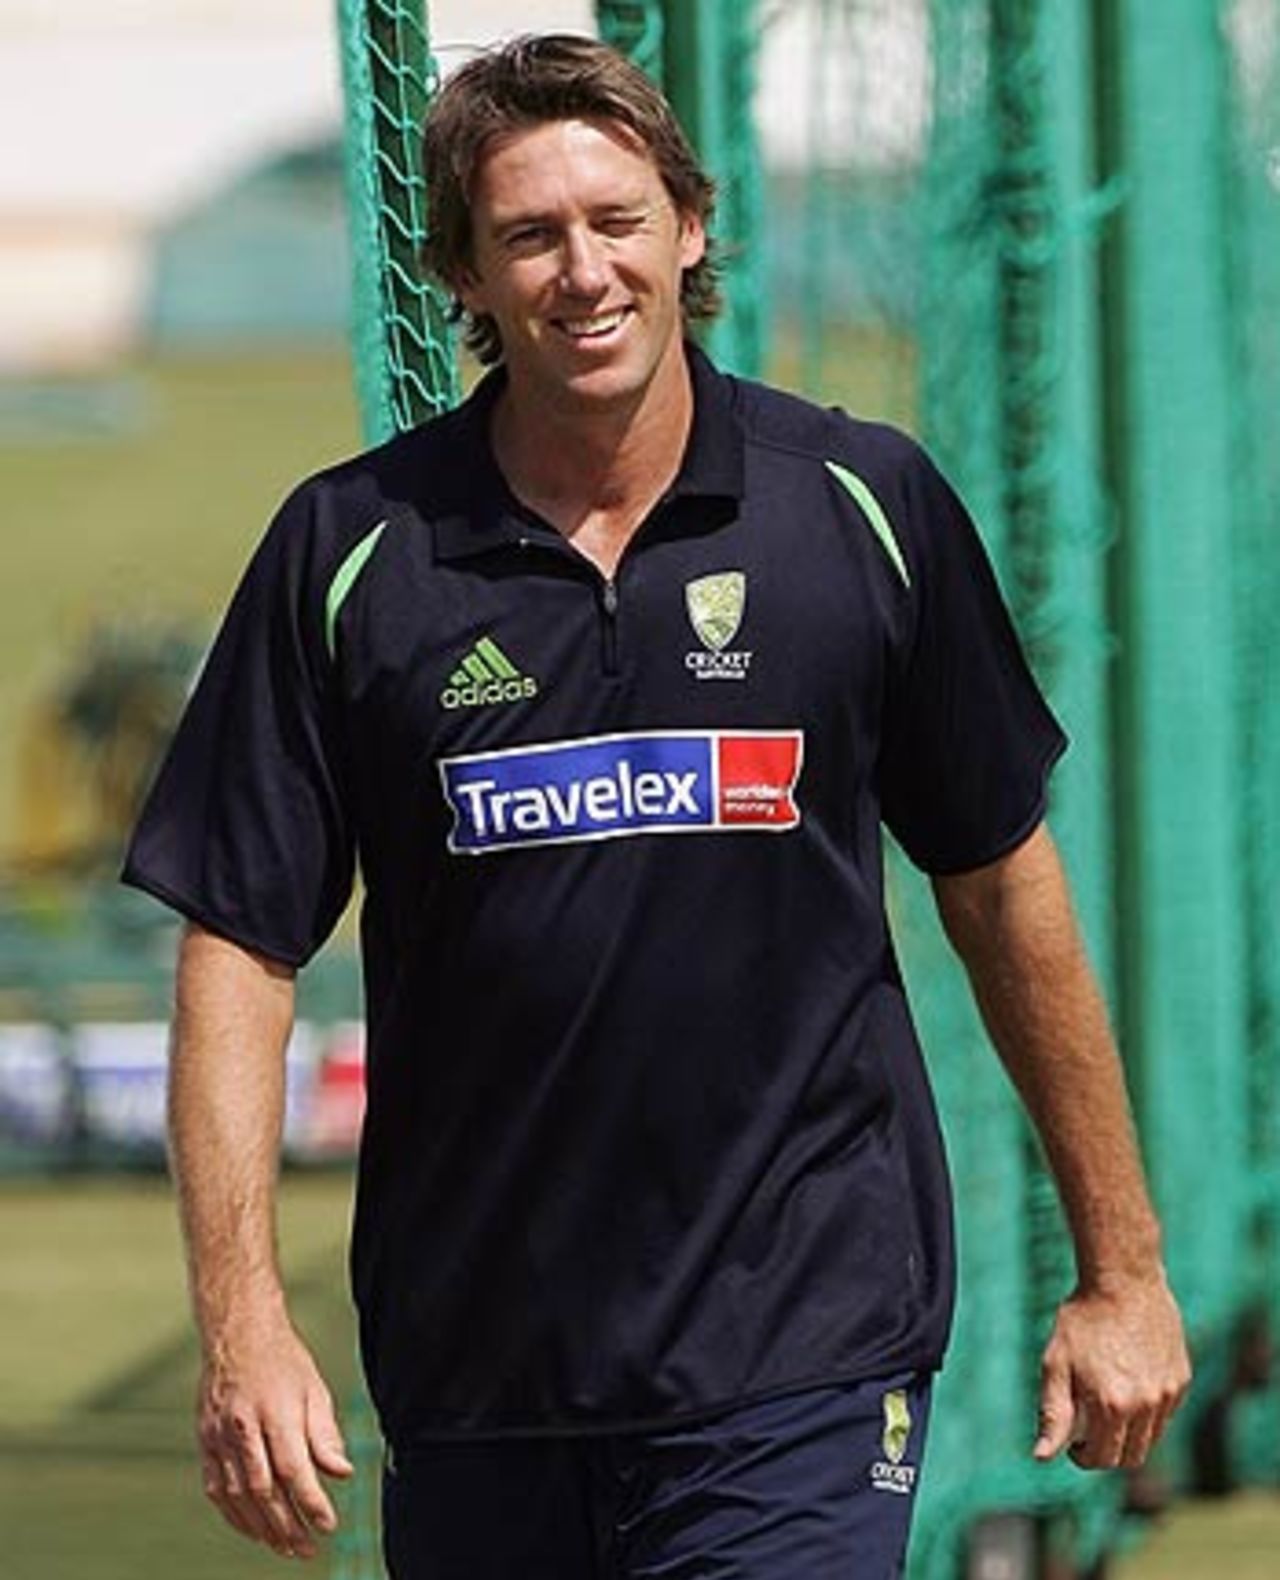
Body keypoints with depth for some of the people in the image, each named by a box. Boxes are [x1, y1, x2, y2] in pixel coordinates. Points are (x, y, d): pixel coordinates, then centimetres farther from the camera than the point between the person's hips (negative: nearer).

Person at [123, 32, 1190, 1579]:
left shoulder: (866, 508, 2)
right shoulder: (351, 552, 0)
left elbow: (1001, 885, 11)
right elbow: (239, 948, 0)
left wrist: (1120, 1266, 14)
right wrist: (242, 1324, -10)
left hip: (804, 1355, -2)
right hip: (474, 1389, 2)